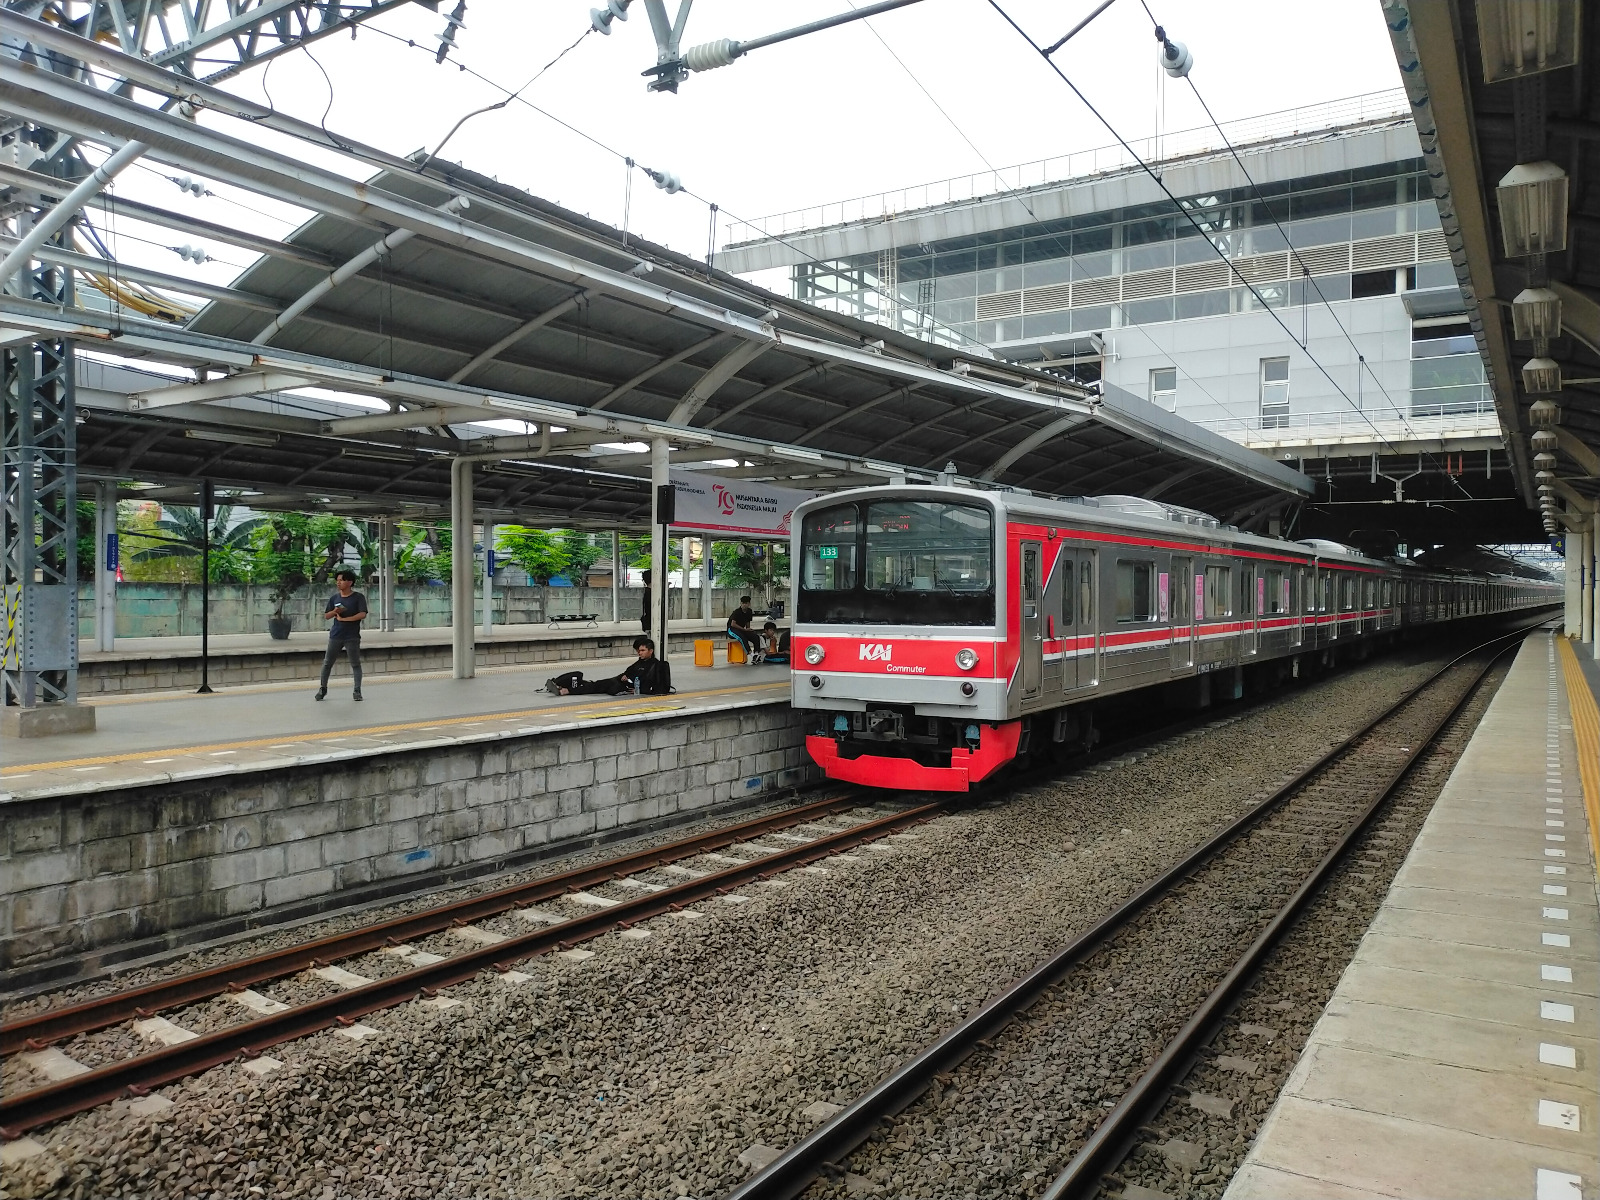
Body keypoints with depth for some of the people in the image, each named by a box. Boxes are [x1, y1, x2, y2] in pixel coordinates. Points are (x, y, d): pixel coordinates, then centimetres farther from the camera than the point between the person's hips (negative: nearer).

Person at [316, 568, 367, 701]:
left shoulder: (358, 597, -5)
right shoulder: (334, 598, 9)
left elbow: (362, 615, -15)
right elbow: (326, 615, 12)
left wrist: (344, 619, -14)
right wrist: (335, 612, -10)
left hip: (352, 637, -4)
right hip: (335, 635, 4)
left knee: (355, 664, 0)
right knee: (327, 663, 8)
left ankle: (357, 691, 5)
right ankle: (323, 688, 22)